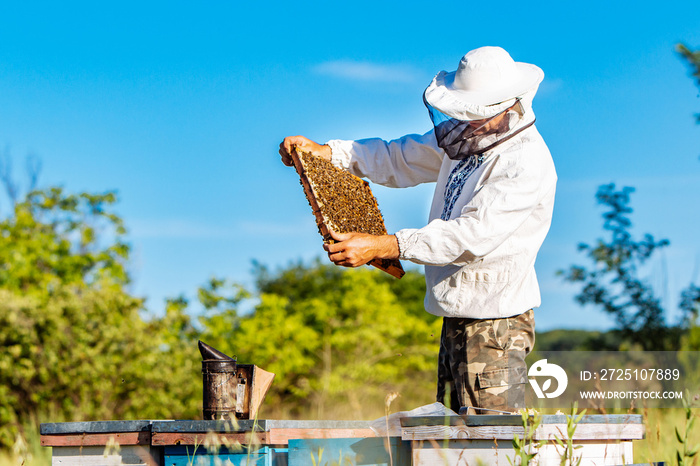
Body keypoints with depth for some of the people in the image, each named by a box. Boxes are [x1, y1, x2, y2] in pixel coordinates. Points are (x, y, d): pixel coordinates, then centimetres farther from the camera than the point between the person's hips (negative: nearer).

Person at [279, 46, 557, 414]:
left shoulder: (526, 163, -19)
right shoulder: (466, 136, 11)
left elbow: (472, 235, -27)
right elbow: (399, 158, 20)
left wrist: (380, 246, -31)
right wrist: (326, 152, 5)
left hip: (495, 324, -9)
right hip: (458, 318, 9)